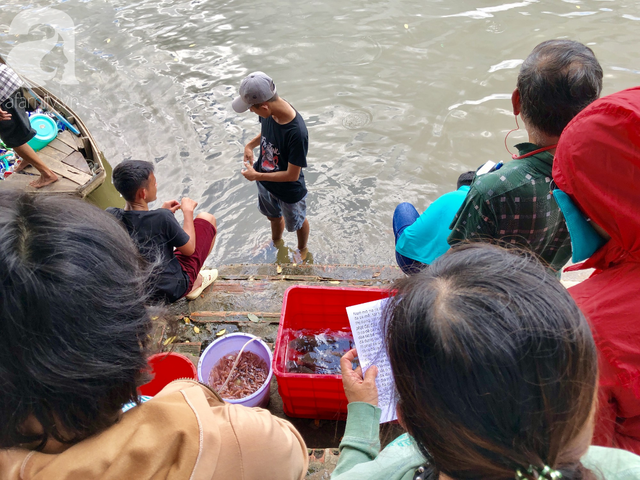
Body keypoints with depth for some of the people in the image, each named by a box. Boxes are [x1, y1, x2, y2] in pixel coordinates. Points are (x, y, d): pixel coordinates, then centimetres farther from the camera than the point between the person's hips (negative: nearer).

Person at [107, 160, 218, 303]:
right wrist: (188, 211, -3)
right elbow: (189, 249, -14)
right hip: (174, 289, -6)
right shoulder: (162, 218, -30)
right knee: (206, 218, 6)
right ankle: (195, 283, 16)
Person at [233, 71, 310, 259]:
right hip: (266, 183, 6)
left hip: (289, 191, -6)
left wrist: (257, 176, -23)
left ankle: (302, 249, 58)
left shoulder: (297, 132, -40)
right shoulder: (270, 111, -20)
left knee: (297, 222, 26)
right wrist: (250, 145, -13)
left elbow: (292, 175, -30)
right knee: (274, 216, 34)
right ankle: (276, 243, 65)